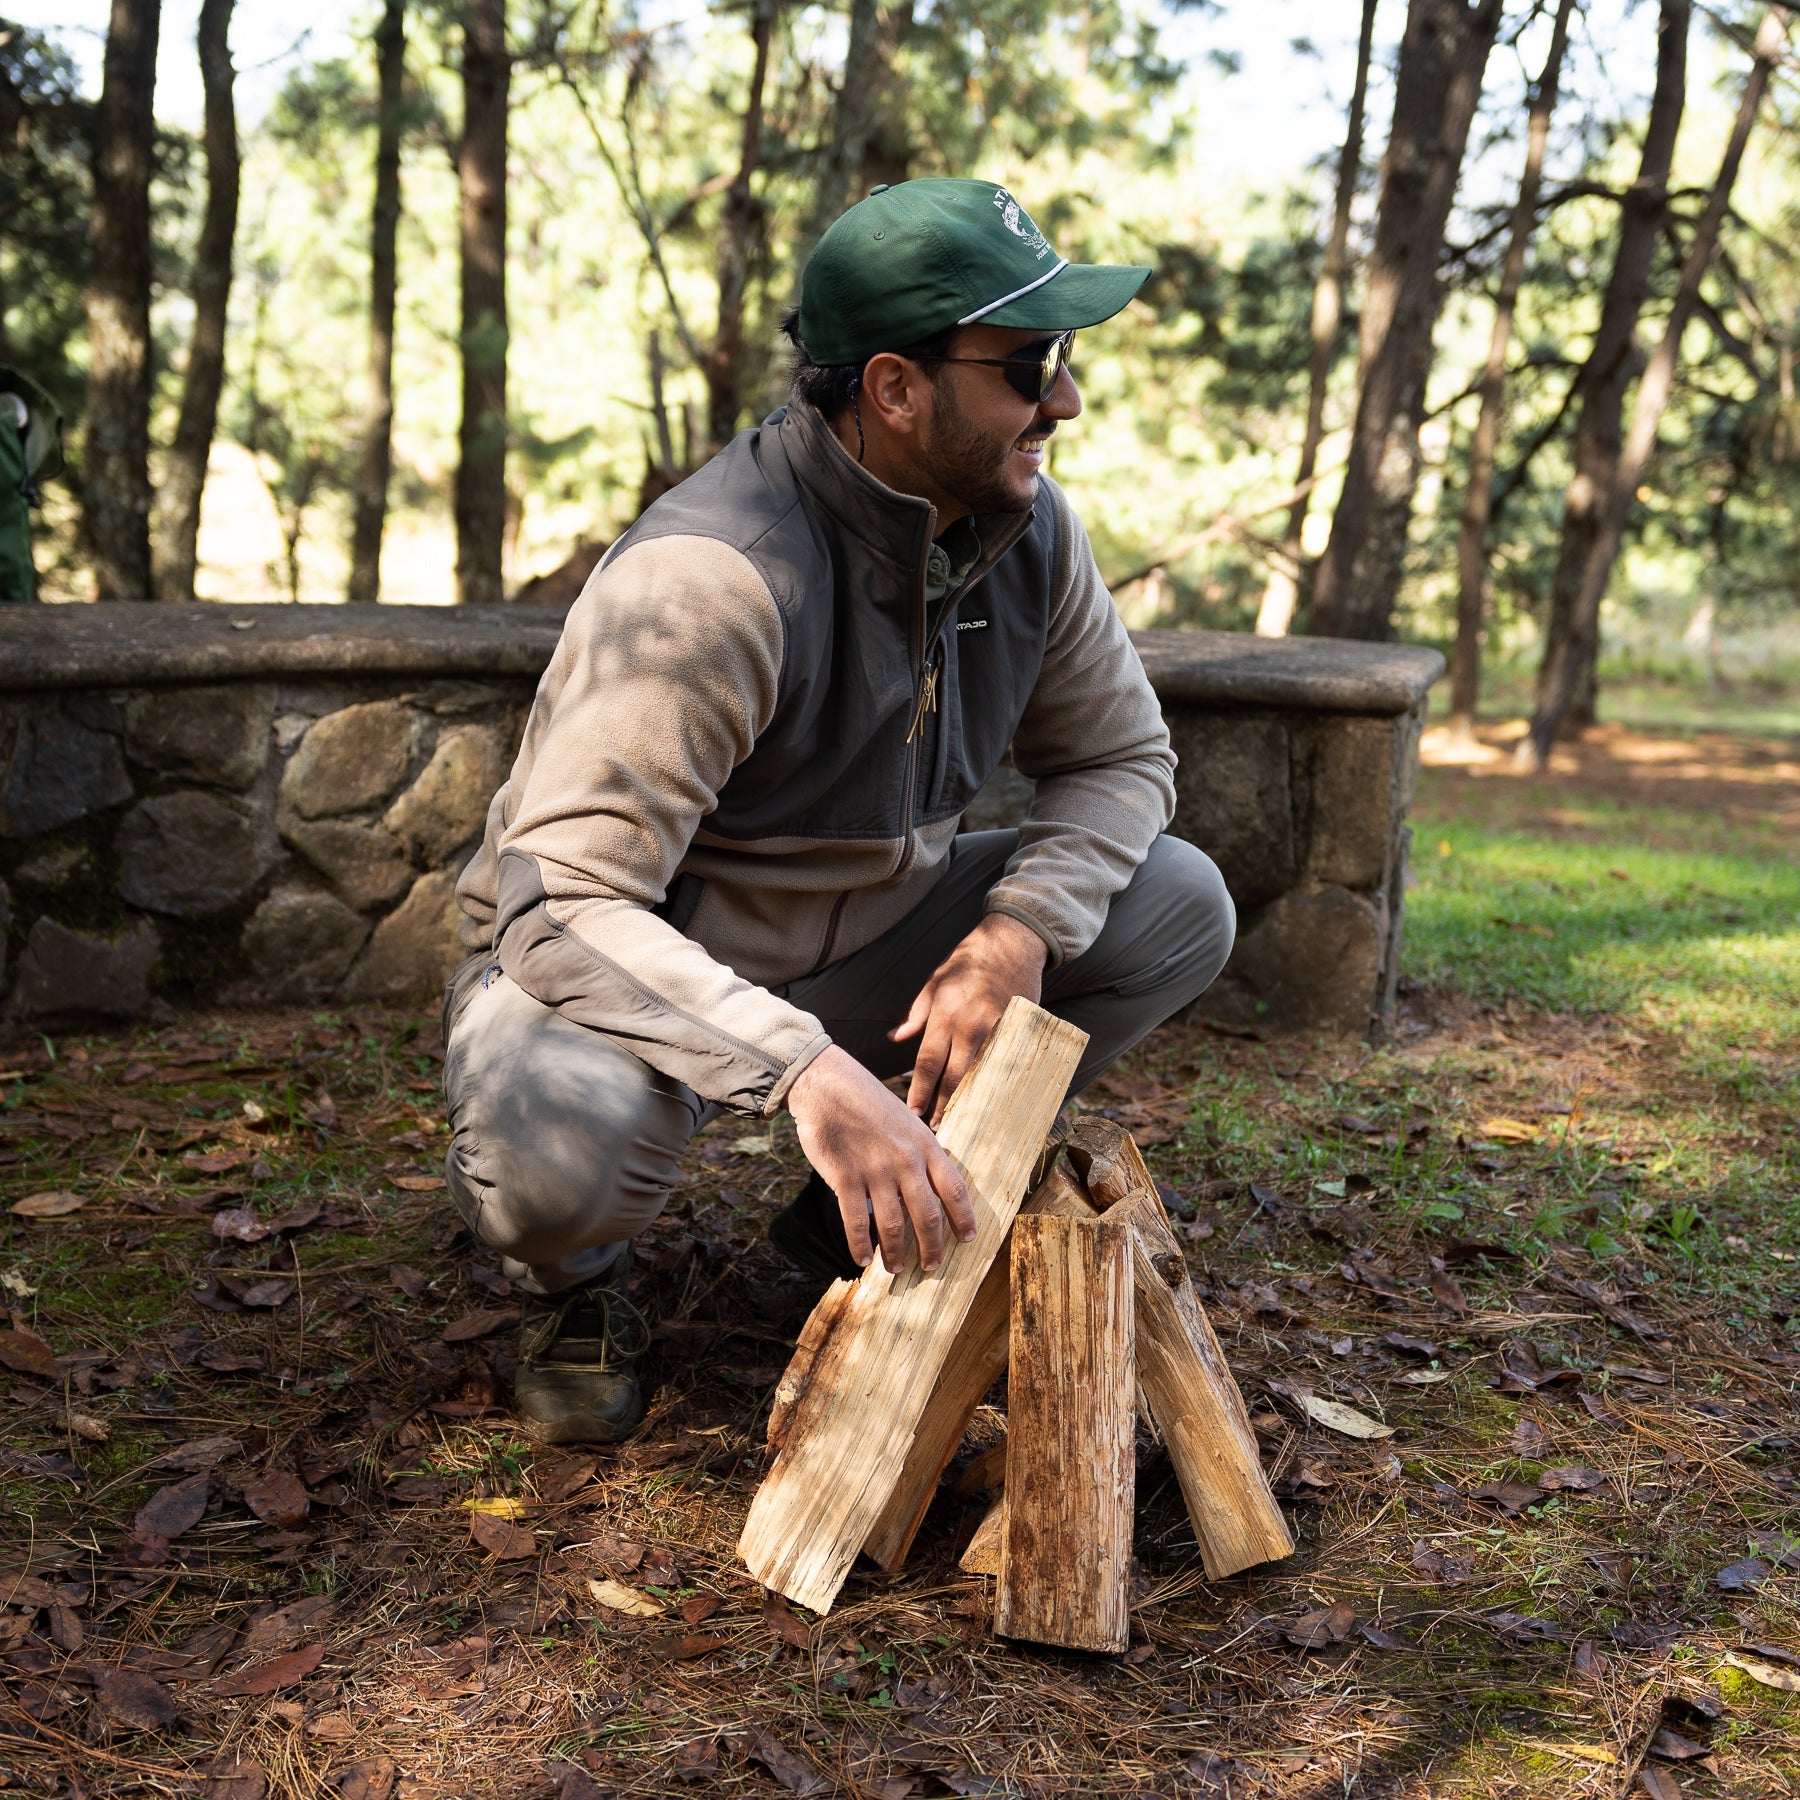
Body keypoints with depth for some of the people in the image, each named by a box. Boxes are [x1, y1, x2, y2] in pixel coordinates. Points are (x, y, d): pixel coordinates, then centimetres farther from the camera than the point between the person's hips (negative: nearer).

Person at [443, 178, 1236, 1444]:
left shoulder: (1030, 530, -9)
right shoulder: (715, 577, -32)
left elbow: (1121, 758, 4)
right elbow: (563, 908, -37)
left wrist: (1021, 928, -18)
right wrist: (804, 1069, -50)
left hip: (860, 938, 7)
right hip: (643, 975, -6)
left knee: (1179, 906, -8)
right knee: (560, 1137, -40)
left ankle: (874, 1210, 9)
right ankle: (576, 1283, 2)